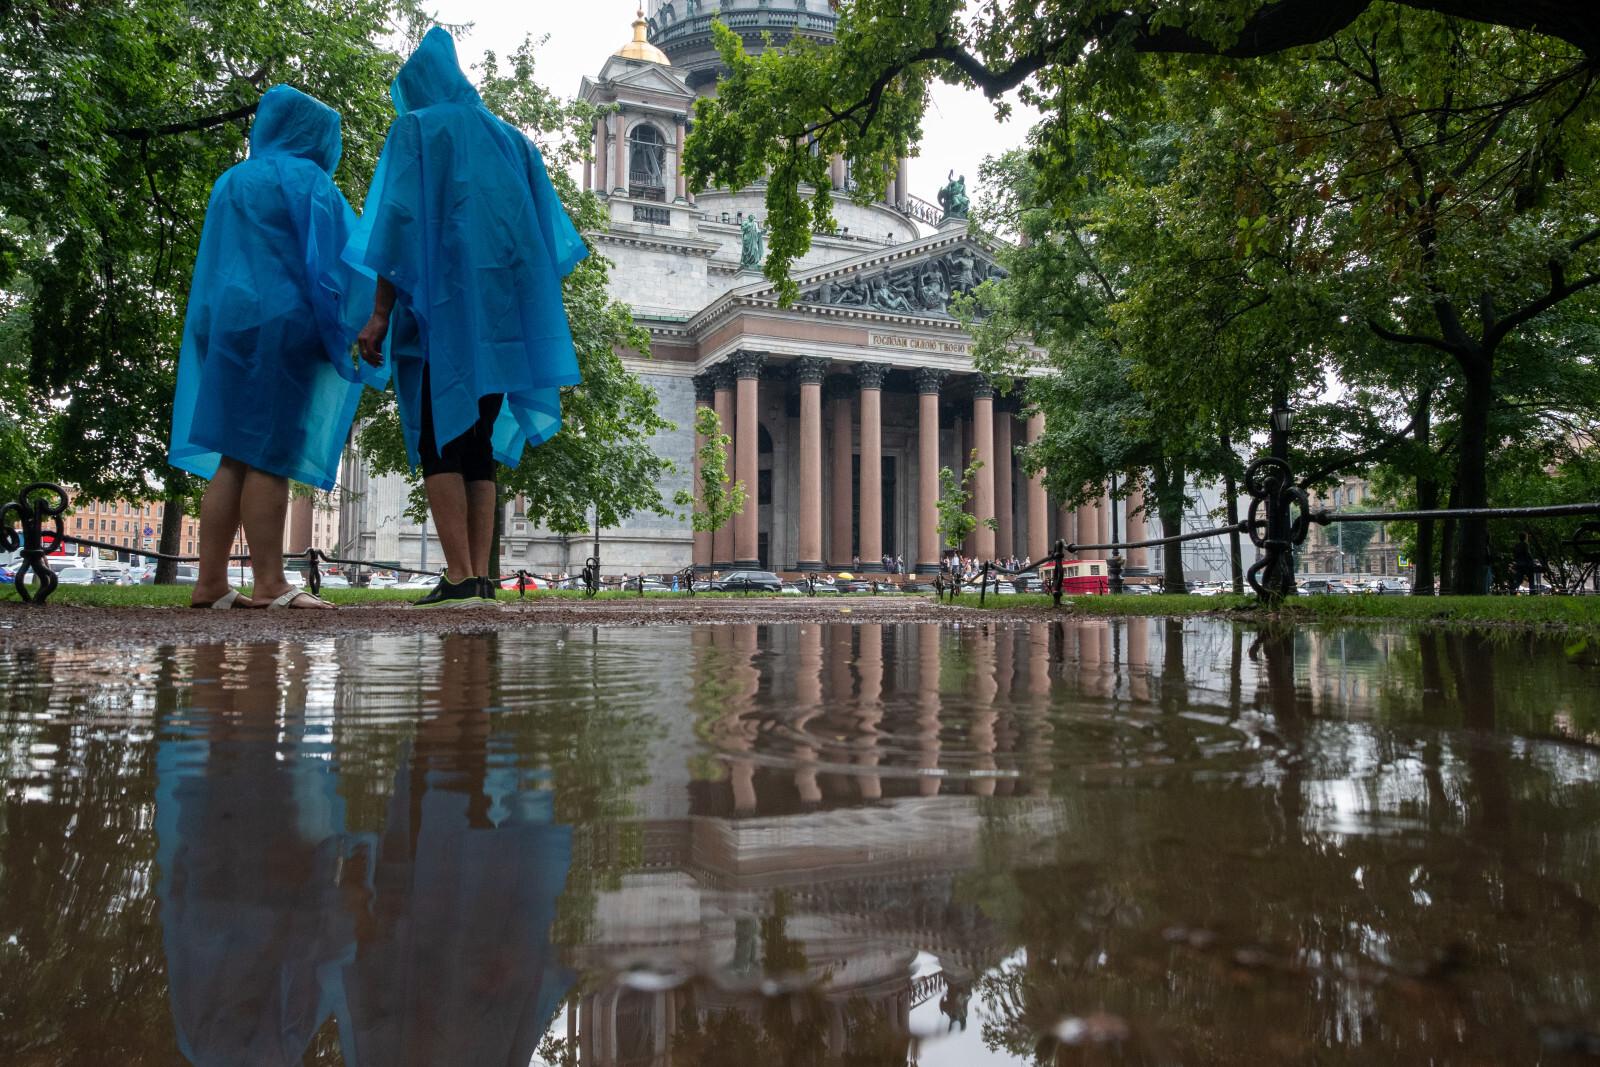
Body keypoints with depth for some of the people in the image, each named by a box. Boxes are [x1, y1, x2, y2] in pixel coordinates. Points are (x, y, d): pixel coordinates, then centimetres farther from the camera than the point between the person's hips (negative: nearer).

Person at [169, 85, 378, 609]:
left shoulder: (231, 182, 22)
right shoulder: (306, 179, 0)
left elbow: (213, 264, 23)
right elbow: (333, 255, -8)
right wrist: (344, 329, -7)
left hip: (231, 325, 7)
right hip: (282, 327, -7)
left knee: (235, 456, 4)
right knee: (269, 455, -11)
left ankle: (210, 582, 1)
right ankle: (269, 584, -12)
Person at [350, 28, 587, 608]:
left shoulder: (416, 129, 5)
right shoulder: (510, 140, 21)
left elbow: (401, 222, -7)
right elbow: (543, 231, 16)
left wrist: (380, 314, -9)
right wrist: (523, 309, 18)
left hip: (443, 306, -5)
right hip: (501, 306, 5)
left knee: (439, 440, -7)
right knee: (477, 443, 5)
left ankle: (459, 577, -16)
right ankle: (480, 577, -2)